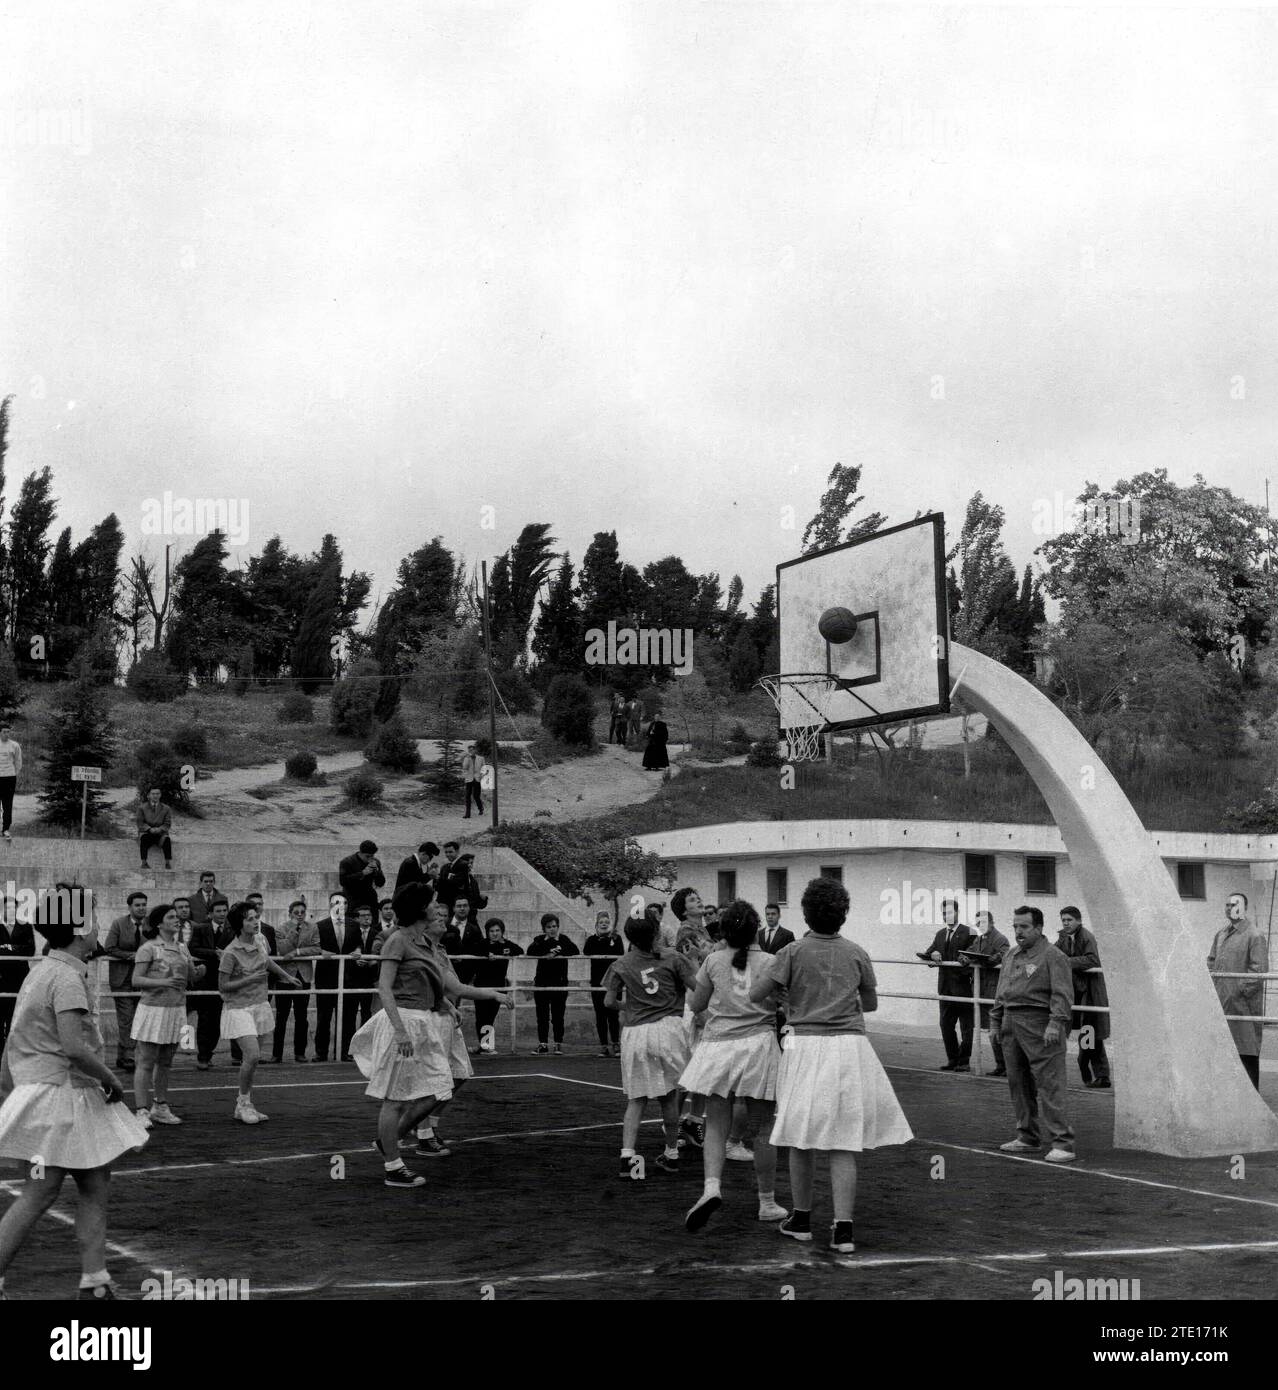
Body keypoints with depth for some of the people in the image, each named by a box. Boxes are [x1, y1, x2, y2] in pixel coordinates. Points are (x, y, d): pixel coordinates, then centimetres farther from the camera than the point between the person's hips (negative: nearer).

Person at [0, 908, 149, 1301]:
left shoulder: (41, 971, 12)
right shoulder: (68, 978, -18)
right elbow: (74, 1047, -27)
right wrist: (111, 1078, -13)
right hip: (59, 1093, -10)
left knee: (96, 1184, 11)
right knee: (38, 1195, -2)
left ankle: (95, 1282, 15)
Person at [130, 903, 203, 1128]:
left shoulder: (182, 948, 11)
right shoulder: (149, 948, -7)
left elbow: (192, 978, 15)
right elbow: (136, 980, -12)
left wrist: (200, 972, -8)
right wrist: (163, 982, -24)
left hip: (176, 1009, 6)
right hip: (153, 1008, -6)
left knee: (165, 1062, 13)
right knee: (146, 1063, -3)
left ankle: (160, 1107, 22)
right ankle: (142, 1111, -1)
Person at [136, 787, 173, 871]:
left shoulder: (165, 809, 9)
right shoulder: (142, 807, 7)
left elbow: (167, 824, 4)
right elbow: (140, 823, 1)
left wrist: (160, 829, -18)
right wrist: (150, 829, -16)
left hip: (160, 833, 0)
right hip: (146, 832, 0)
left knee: (166, 839, -32)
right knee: (144, 839, -35)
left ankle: (168, 863, -33)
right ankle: (144, 863, -36)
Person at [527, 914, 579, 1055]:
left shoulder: (563, 939, 4)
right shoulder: (539, 940, 5)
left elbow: (576, 952, -11)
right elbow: (530, 951, -14)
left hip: (560, 984, -1)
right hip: (541, 983, 1)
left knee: (558, 1016, 0)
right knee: (542, 1016, 2)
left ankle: (559, 1043, 11)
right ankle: (542, 1044, 11)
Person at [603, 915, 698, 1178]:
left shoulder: (621, 965, 4)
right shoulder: (673, 959, 1)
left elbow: (609, 1001, 4)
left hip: (635, 1033, 0)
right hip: (668, 1028, 0)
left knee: (635, 1099, 8)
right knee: (669, 1095, 13)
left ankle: (627, 1156, -6)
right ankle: (671, 1154, 23)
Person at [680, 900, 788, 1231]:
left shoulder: (713, 961, 2)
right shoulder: (770, 962, -2)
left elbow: (695, 1004, 10)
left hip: (718, 1046, 1)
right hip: (759, 1045, -1)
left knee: (716, 1126, 4)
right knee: (763, 1129, 10)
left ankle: (712, 1186, -19)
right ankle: (767, 1202, 17)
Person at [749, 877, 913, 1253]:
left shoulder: (793, 953, -4)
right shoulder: (856, 954, 4)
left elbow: (755, 995, -7)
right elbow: (871, 1004, 16)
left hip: (805, 1045, -1)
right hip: (850, 1045, 1)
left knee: (802, 1139, 12)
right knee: (843, 1143, 2)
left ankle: (801, 1219, 24)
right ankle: (843, 1229, -3)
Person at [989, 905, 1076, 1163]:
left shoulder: (1052, 956, -6)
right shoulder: (1010, 956, 19)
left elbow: (1062, 994, -15)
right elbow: (1001, 994, 25)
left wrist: (1055, 1023, -24)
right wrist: (995, 1022, 19)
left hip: (1039, 1027, -8)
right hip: (1011, 1026, 8)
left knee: (1049, 1085, -10)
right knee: (1018, 1084, 12)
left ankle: (1063, 1143, -9)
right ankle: (1027, 1138, 23)